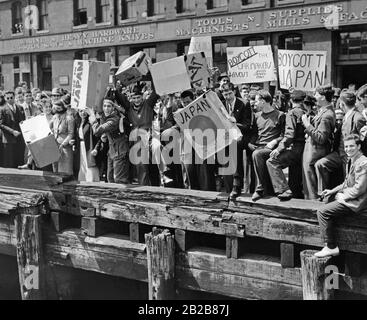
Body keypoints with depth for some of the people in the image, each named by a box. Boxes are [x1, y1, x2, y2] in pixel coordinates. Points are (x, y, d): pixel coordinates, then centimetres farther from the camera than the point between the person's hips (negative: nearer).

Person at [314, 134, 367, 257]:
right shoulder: (351, 161, 14)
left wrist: (343, 196, -13)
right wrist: (332, 191, 12)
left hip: (356, 201, -11)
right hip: (348, 197, 11)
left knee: (322, 212, -16)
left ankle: (331, 247, -7)